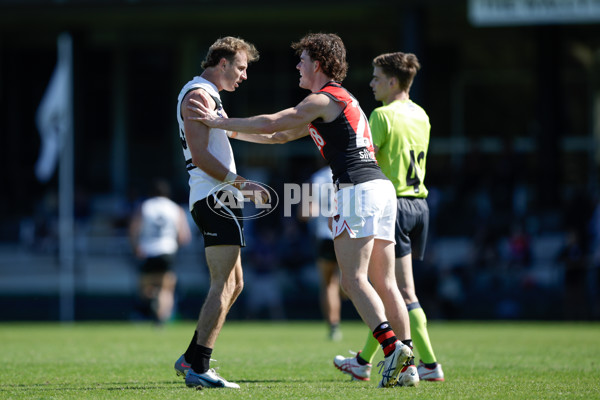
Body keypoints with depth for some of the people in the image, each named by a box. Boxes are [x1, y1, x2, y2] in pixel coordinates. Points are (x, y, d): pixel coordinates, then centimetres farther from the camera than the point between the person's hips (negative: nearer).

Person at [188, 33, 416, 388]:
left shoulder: (324, 100, -4)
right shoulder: (339, 100, 26)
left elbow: (271, 124, -5)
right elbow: (280, 136, 30)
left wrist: (219, 122, 5)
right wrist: (230, 128, 29)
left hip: (358, 188, -9)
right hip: (382, 187, 9)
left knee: (354, 280, -12)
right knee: (385, 283, 5)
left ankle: (393, 347, -25)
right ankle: (406, 366, -1)